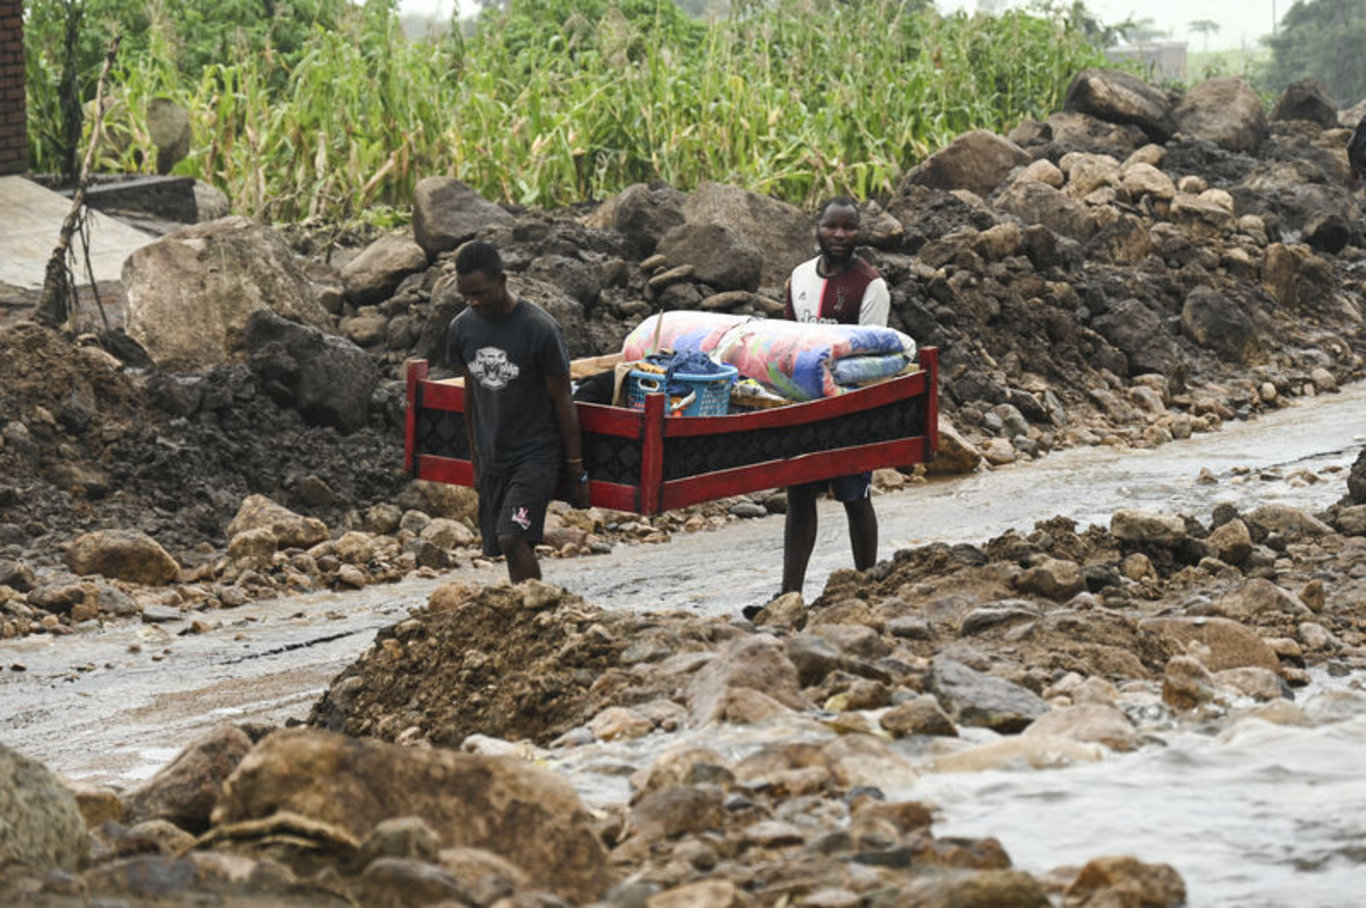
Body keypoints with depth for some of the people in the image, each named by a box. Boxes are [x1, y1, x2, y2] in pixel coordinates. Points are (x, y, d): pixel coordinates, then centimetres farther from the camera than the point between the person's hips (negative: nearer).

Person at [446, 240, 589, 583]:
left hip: (537, 454, -6)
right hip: (493, 458, 6)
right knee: (502, 545, 6)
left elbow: (562, 401, -8)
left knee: (512, 538, -21)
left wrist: (576, 472, -5)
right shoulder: (462, 328, 0)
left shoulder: (541, 329, -16)